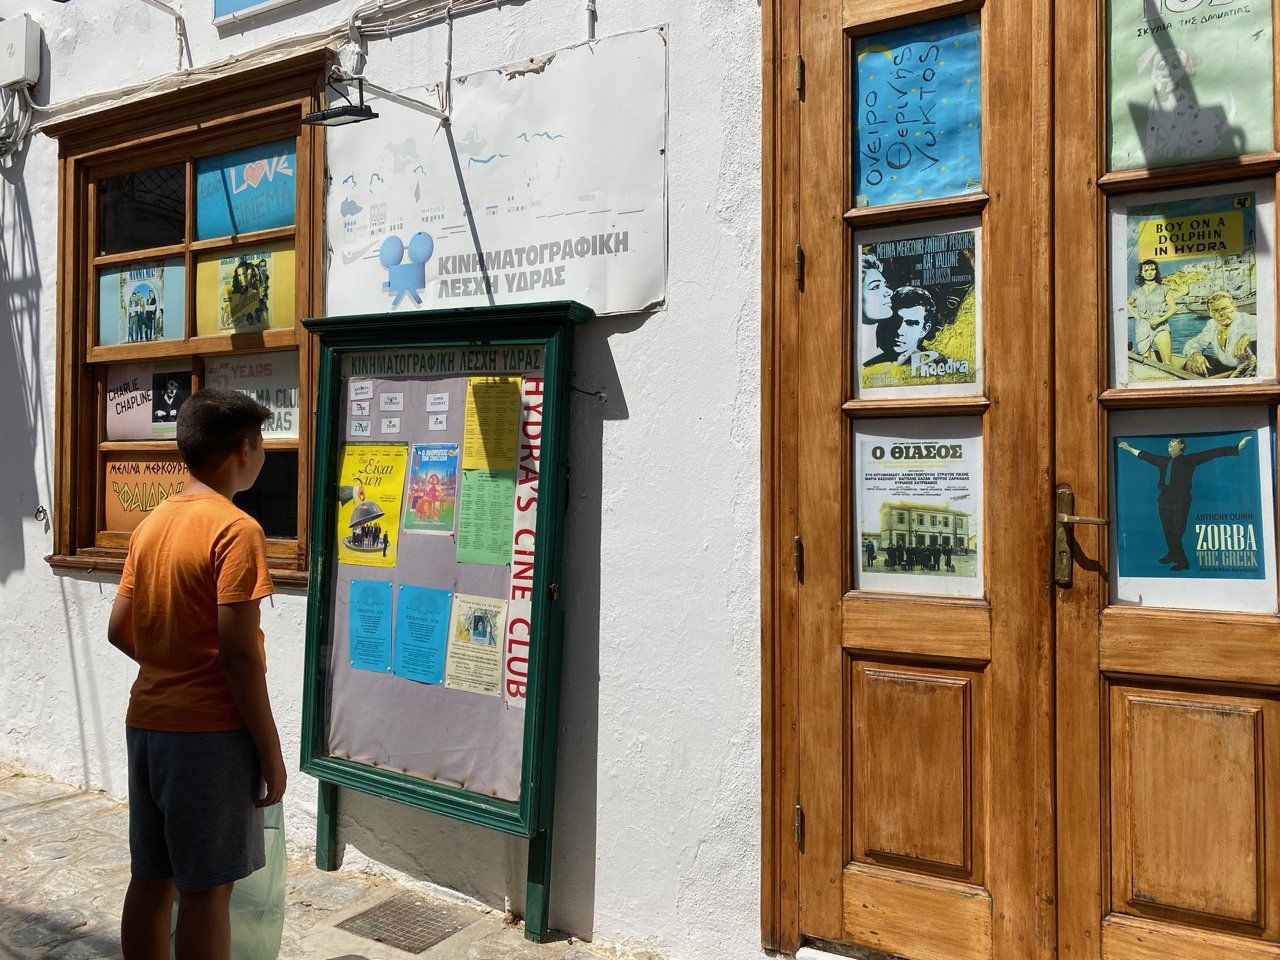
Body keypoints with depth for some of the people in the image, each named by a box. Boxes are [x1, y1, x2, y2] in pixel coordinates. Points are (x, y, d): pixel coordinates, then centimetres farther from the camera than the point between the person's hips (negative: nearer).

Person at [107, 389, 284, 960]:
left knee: (150, 877, 17)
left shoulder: (151, 524, 7)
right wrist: (270, 750, -13)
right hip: (211, 731, -7)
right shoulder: (236, 529, -17)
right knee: (206, 889, 4)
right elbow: (238, 652, -20)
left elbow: (118, 629, 11)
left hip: (145, 722, 8)